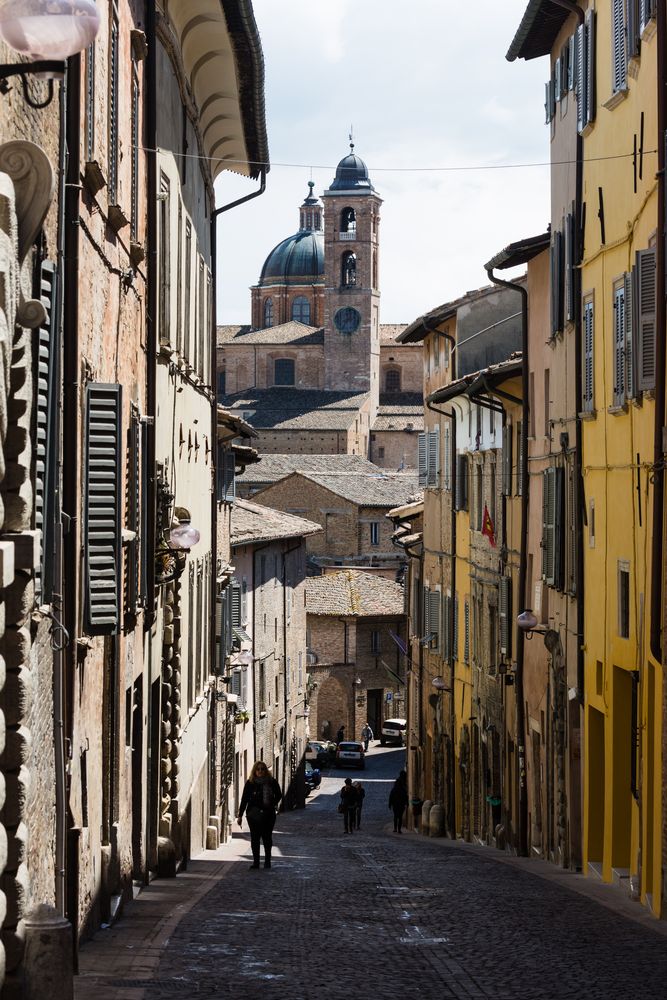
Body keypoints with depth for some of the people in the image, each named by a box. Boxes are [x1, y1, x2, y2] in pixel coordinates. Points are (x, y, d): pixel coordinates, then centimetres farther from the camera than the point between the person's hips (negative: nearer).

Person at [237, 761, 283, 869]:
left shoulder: (272, 782, 1)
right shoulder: (250, 783, 2)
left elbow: (278, 795, 16)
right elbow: (244, 799, 4)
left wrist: (273, 804, 2)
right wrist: (240, 815, 2)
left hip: (268, 814, 0)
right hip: (254, 814, 0)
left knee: (267, 837, 4)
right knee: (255, 838, 0)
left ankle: (267, 860, 12)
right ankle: (255, 861, 4)